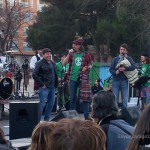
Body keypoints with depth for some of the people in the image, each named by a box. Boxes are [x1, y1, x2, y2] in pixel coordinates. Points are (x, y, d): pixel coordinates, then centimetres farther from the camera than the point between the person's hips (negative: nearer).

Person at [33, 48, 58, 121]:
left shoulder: (53, 63, 16)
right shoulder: (40, 63, -7)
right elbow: (34, 75, -15)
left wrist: (56, 84, 12)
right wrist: (41, 84, -15)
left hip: (52, 87, 8)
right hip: (44, 88, -8)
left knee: (51, 103, 11)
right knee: (42, 104, -10)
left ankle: (46, 119, 22)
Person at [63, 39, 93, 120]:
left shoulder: (86, 55, 1)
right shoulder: (72, 54, 6)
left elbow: (90, 65, 11)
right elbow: (64, 63, -3)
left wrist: (87, 67, -11)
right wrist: (69, 54, -13)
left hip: (83, 79, -2)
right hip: (72, 79, 2)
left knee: (85, 97, -3)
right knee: (73, 98, 8)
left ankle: (86, 115, 3)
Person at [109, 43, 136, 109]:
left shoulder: (129, 59, 8)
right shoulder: (115, 59, 12)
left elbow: (133, 66, -8)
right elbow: (111, 69, 7)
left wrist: (125, 68, -21)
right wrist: (115, 72, -13)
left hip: (124, 81, 0)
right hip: (116, 81, 1)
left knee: (125, 99, 1)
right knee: (115, 99, 0)